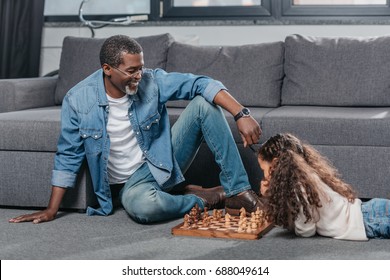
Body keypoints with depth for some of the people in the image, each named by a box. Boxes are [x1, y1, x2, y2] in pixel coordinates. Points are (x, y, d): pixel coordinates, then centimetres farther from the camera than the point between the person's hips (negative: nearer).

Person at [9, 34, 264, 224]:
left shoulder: (152, 82, -12)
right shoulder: (77, 100, -15)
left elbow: (201, 84, -18)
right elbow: (68, 157, -5)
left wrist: (241, 114, -33)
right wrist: (51, 211, -3)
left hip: (164, 161, 3)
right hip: (132, 180, -2)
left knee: (204, 103, -18)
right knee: (142, 206, -41)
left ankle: (238, 190, -16)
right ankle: (206, 199, -12)